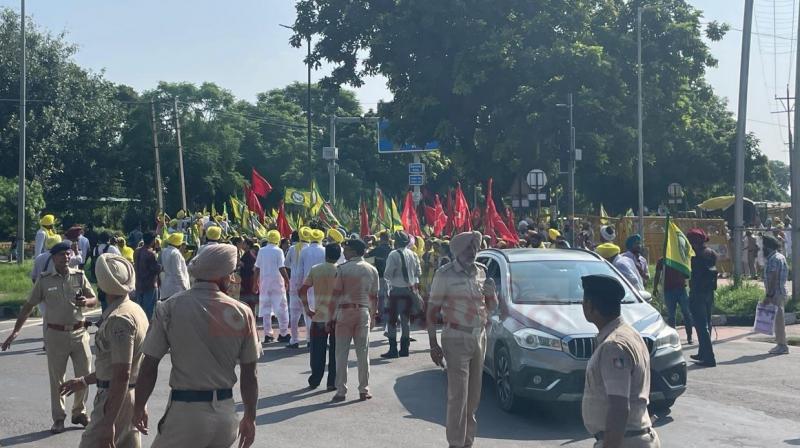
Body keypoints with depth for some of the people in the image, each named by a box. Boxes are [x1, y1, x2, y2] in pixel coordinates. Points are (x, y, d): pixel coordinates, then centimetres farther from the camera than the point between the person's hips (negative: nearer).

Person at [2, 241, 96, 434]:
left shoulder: (79, 276, 2)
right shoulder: (44, 280, -1)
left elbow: (94, 300, 6)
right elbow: (28, 306, 4)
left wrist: (86, 302, -17)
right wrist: (16, 331, 1)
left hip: (79, 333, 2)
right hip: (56, 335, -1)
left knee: (84, 375, 6)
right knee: (56, 378, 5)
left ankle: (79, 413, 24)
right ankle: (58, 419, 16)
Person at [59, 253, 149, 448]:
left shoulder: (119, 319, -20)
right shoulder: (134, 309, 11)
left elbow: (122, 375, -26)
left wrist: (109, 423, -27)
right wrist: (85, 381, 25)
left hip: (117, 399, -10)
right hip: (132, 397, 10)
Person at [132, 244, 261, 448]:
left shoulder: (170, 308, -7)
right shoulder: (242, 313, -2)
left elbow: (149, 366, -6)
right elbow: (249, 375, 2)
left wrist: (139, 407, 8)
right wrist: (250, 418, 14)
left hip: (186, 411, -3)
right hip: (226, 413, 3)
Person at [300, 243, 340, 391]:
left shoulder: (315, 270, 2)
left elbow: (302, 291, -2)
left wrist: (307, 309, 4)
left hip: (318, 317, 3)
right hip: (336, 317, -2)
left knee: (317, 352, 11)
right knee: (335, 351, 6)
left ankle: (314, 381, 17)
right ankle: (332, 382, 7)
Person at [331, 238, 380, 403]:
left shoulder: (343, 268, -7)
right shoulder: (372, 270, 5)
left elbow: (336, 293, -8)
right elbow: (374, 296, 7)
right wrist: (373, 316, 17)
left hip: (345, 311, -3)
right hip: (364, 312, 3)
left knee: (342, 353, 3)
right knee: (363, 353, 8)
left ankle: (341, 391, 3)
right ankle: (364, 390, 10)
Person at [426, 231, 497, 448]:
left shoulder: (481, 271, 8)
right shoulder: (445, 274, -8)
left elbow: (491, 307, 17)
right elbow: (432, 310, -6)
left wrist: (491, 292, -6)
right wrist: (433, 344, -11)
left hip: (479, 336, 6)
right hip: (457, 338, -6)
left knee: (474, 395, 10)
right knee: (458, 395, -8)